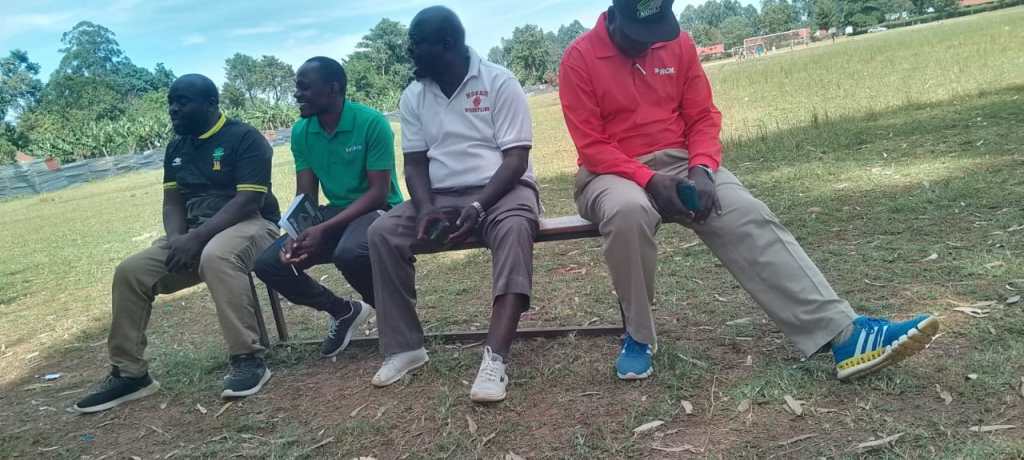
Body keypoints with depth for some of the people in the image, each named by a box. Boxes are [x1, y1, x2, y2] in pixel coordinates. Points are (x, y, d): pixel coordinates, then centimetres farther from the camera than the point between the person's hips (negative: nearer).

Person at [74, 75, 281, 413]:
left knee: (216, 257, -40)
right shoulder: (176, 148, 15)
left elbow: (249, 200, -20)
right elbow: (173, 201, 12)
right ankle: (129, 373, 3)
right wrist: (177, 240, -10)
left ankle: (248, 359, -33)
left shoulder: (244, 138, -10)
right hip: (193, 235, 8)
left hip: (249, 225, -7)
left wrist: (196, 237, -26)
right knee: (130, 272, -8)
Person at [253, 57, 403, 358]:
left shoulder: (371, 122, -17)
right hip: (336, 213, 6)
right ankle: (343, 311, 10)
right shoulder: (301, 132, 1)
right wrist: (296, 234, -19)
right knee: (269, 263, -11)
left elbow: (379, 193, -20)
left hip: (378, 209, -6)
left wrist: (323, 230, -28)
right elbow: (305, 197, 3)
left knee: (349, 253, -39)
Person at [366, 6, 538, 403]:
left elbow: (516, 158, -12)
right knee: (382, 232, -20)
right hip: (441, 196, 4)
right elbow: (415, 162, 6)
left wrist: (478, 207, -26)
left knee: (514, 228, -38)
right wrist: (426, 208, -15)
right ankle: (405, 347, -12)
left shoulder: (499, 82, -8)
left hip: (500, 190, -4)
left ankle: (496, 357, -42)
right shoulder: (413, 97, 7)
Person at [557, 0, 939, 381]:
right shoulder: (579, 59, -8)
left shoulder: (678, 44, 5)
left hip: (681, 164, 4)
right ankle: (637, 336, -19)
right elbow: (592, 146, -12)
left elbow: (702, 119, 5)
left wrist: (701, 169, -15)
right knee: (628, 211, -40)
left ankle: (843, 333, -29)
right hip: (614, 173, -3)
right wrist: (650, 181, -24)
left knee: (749, 217, -22)